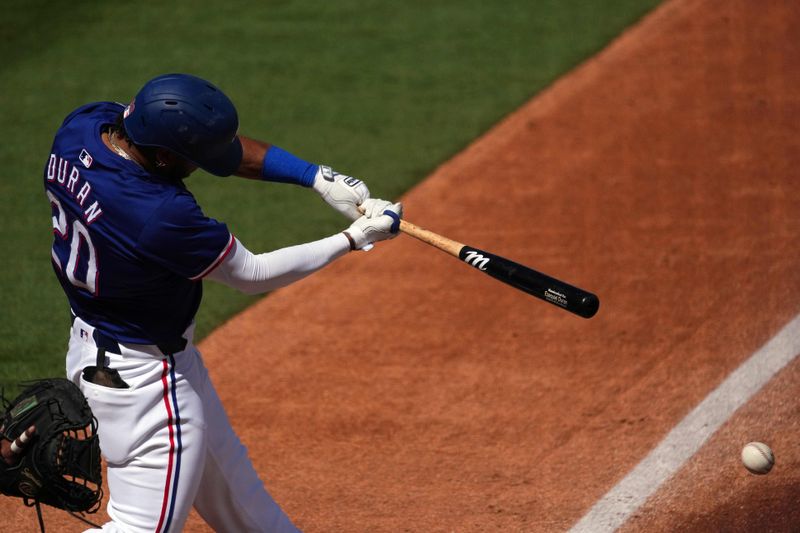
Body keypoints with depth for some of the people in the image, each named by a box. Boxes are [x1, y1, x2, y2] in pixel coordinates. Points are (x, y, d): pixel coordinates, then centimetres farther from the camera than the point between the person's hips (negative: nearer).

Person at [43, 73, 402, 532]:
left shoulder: (84, 124, -13)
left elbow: (229, 146, -2)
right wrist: (355, 238, -8)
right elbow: (252, 274, -17)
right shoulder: (163, 216, -36)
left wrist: (317, 177, -10)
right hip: (142, 379, -10)